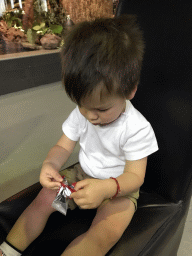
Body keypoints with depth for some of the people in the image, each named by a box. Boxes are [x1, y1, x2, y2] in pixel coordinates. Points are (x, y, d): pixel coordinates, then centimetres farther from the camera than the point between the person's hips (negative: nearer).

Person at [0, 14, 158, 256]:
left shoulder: (137, 128, -24)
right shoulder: (80, 114, -9)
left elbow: (135, 176, -21)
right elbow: (63, 146, -3)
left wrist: (106, 188, -42)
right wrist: (50, 165, -27)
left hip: (119, 187, -4)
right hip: (83, 177, 5)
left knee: (107, 232, -29)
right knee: (44, 199, -8)